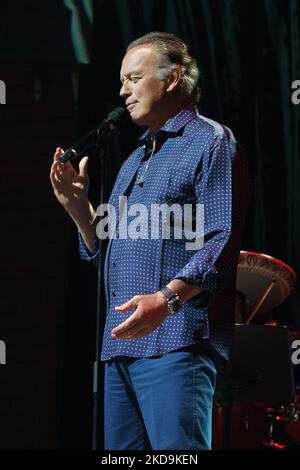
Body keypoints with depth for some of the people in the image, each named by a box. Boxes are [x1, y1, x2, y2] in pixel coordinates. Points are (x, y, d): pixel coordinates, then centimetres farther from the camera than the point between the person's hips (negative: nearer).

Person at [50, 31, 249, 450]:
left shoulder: (211, 142, -1)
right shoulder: (135, 161, 26)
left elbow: (223, 240, -13)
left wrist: (167, 299, -25)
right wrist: (78, 206, 8)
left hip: (176, 341, -9)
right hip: (122, 342, 9)